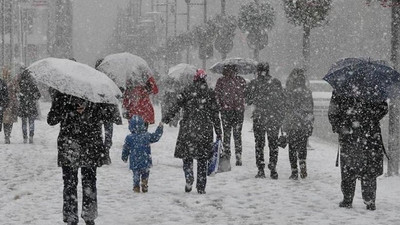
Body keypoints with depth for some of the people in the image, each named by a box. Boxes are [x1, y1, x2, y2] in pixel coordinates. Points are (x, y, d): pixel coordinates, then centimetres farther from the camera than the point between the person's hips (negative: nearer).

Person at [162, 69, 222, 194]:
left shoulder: (187, 91, 0)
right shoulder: (210, 93, 4)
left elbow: (176, 107, -6)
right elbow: (215, 114, 6)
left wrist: (165, 119, 1)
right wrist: (218, 133, 10)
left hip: (188, 128, -1)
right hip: (205, 130, 1)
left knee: (187, 155, 8)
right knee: (202, 159, 8)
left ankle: (189, 179, -15)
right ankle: (201, 187, 7)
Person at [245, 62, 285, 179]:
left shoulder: (253, 84, -5)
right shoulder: (276, 83, 0)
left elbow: (247, 99, 1)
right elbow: (282, 100, 2)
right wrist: (281, 116, 10)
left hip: (259, 118, -1)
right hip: (275, 118, 1)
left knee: (259, 144, 7)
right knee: (273, 144, 11)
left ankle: (261, 170, 2)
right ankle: (273, 169, 9)